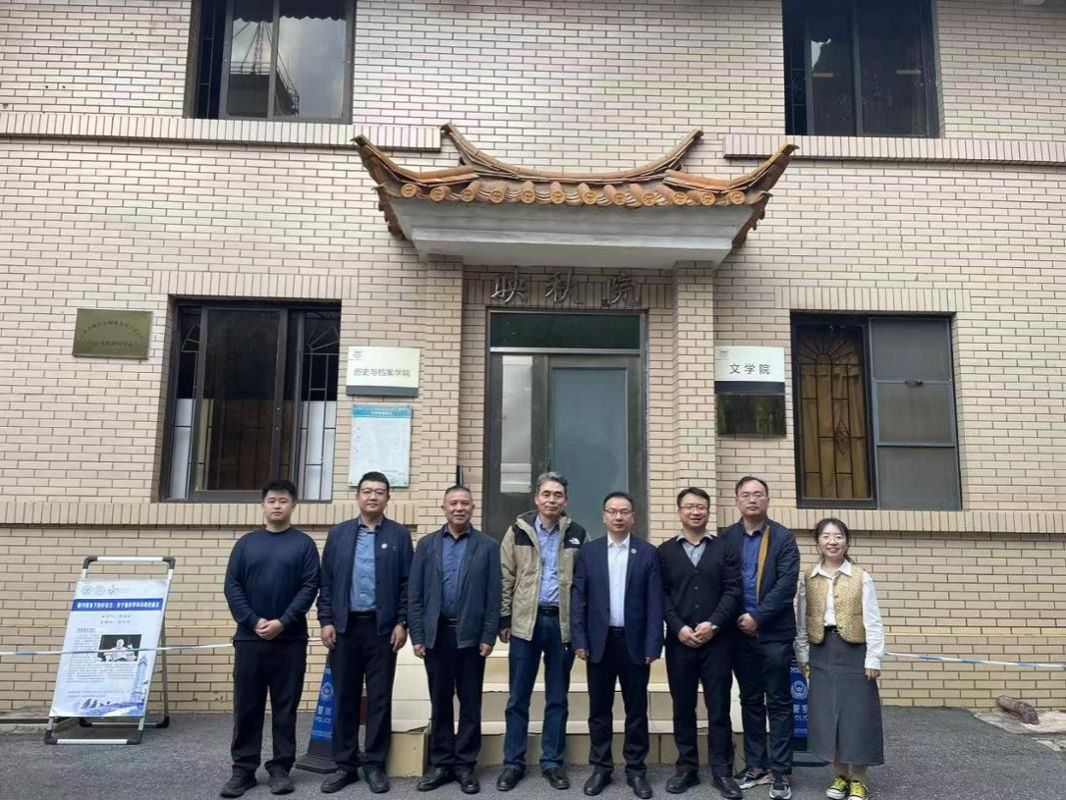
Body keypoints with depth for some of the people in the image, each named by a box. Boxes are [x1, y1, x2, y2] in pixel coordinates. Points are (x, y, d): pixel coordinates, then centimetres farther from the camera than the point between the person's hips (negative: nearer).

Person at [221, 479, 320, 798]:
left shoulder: (304, 544, 2)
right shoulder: (246, 543, 8)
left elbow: (309, 587, -5)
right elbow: (232, 586, 3)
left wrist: (282, 622, -14)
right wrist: (253, 621, -9)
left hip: (290, 640, -1)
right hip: (249, 637, 2)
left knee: (285, 706, 5)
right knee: (247, 706, 7)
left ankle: (281, 768, 14)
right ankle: (243, 769, 17)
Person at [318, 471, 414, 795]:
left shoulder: (399, 535, 2)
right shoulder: (338, 534, 7)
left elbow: (407, 583, 0)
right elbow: (326, 581, 6)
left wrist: (402, 623, -6)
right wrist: (326, 620, -1)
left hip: (382, 627, -1)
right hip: (345, 626, 2)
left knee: (379, 698, 5)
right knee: (344, 697, 8)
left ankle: (375, 764, 16)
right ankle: (345, 764, 19)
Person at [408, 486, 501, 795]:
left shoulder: (488, 546, 1)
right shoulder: (427, 544, 5)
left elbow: (493, 596, -1)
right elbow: (415, 594, 3)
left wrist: (488, 637, -7)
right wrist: (417, 635, -3)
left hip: (471, 635, -1)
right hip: (436, 634, 1)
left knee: (470, 703, 6)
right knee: (440, 702, 10)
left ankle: (465, 764, 18)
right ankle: (441, 763, 22)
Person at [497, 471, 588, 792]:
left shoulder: (576, 534, 2)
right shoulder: (518, 530, 1)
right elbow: (506, 577, 2)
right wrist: (504, 619, -1)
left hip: (562, 623, 1)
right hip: (526, 621, 0)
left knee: (557, 698, 10)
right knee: (518, 698, 7)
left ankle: (552, 762, 23)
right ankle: (513, 762, 19)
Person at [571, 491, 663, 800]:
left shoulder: (648, 553, 1)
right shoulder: (588, 551, 3)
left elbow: (655, 602, -2)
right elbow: (578, 598, 1)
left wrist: (653, 645, -8)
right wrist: (579, 640, -5)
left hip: (635, 643, -1)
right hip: (599, 642, 1)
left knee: (636, 711, 9)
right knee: (599, 711, 10)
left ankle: (636, 770, 22)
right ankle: (601, 768, 23)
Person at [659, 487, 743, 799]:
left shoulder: (725, 548, 6)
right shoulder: (665, 551, 7)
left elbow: (733, 591, -2)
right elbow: (661, 594, 1)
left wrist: (713, 624, -13)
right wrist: (679, 628, -11)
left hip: (717, 640, -1)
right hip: (679, 641, 1)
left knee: (719, 707, 4)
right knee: (683, 707, 8)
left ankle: (722, 771, 15)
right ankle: (687, 767, 20)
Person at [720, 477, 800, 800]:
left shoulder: (783, 537, -2)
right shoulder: (726, 537, 4)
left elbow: (787, 584, -11)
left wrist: (758, 617, -15)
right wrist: (736, 619, -9)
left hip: (774, 632, -2)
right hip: (740, 632, 3)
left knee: (779, 703, 5)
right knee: (750, 701, 13)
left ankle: (781, 771, 14)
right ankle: (756, 765, 24)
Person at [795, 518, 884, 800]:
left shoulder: (861, 578, -2)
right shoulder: (808, 580, 5)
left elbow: (873, 622, -3)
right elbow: (802, 622, 9)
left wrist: (873, 659, -7)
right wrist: (802, 655, 7)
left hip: (853, 651, -3)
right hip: (822, 652, 3)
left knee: (856, 714, 3)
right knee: (827, 715, 7)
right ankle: (841, 775, 23)